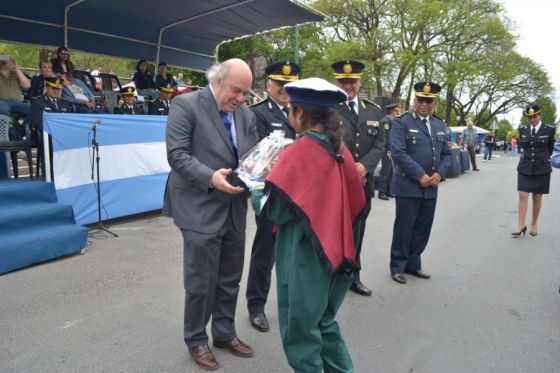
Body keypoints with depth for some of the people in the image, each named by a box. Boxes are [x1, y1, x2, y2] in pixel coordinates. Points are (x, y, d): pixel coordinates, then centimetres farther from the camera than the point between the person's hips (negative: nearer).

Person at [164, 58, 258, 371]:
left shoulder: (246, 114, 9)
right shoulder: (186, 105, -9)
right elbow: (177, 154, -15)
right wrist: (210, 177, -27)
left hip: (235, 209, 6)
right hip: (201, 209, -5)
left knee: (230, 279, 17)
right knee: (201, 282, 7)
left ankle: (225, 333, 37)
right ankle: (196, 340, 29)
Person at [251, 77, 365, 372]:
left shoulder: (299, 153, -18)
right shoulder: (339, 148, 3)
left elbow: (275, 209, -17)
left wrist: (254, 187, 3)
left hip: (304, 256, -7)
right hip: (332, 250, 8)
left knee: (300, 330, 11)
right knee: (324, 322, 24)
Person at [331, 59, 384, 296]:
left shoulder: (373, 111, 12)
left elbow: (380, 144, 5)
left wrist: (364, 165, -12)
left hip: (364, 184, 5)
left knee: (357, 232, 15)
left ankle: (353, 276, 30)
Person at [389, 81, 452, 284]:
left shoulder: (439, 125, 14)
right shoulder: (401, 122, -6)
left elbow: (446, 153, 15)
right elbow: (398, 153, -16)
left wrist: (439, 173, -4)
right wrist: (420, 175, -17)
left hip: (431, 188, 6)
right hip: (408, 186, -6)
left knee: (423, 228, 12)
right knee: (404, 228, 2)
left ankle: (413, 263, 26)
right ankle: (398, 266, 16)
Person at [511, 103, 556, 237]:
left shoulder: (549, 129, -4)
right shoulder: (522, 130, 2)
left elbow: (550, 148, 10)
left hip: (542, 168, -1)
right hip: (525, 168, 1)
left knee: (537, 198, 6)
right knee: (523, 196, -5)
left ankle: (534, 225, 18)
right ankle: (521, 226, -2)